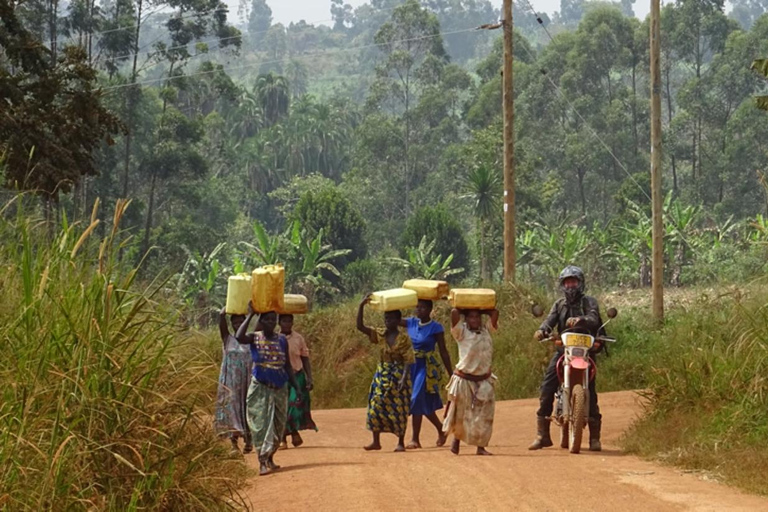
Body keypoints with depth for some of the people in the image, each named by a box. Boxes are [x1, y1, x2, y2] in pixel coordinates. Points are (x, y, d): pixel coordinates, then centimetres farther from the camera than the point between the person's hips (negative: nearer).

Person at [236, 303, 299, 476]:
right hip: (260, 388, -4)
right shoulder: (255, 338, -4)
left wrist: (296, 387, 4)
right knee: (261, 423, -8)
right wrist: (250, 316, -21)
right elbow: (239, 337, -27)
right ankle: (262, 462, -12)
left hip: (279, 389, 4)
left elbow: (287, 366, 11)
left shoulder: (282, 340, 7)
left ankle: (270, 458, 23)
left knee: (278, 424, 8)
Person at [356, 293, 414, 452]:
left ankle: (401, 442, 12)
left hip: (398, 374, -5)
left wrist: (404, 378, -23)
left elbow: (408, 360, -11)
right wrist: (361, 306, -15)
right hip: (382, 374, 5)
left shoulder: (403, 339, -9)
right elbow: (360, 327, -5)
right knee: (376, 406, 0)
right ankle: (376, 441, 8)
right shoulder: (380, 335, 3)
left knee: (399, 409, 0)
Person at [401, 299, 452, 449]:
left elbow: (443, 352, -8)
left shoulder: (436, 328, -11)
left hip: (427, 368, -6)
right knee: (425, 403, 13)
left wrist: (451, 374, -7)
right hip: (413, 365, 6)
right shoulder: (412, 323, 4)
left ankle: (415, 439, -4)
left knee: (417, 400, -10)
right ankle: (441, 429, 33)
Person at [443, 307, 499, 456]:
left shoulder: (486, 331, 5)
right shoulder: (461, 332, -7)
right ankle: (456, 439, 27)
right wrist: (464, 310, 1)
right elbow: (454, 313, -19)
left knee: (484, 416, 1)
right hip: (464, 380, -3)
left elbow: (495, 312, -4)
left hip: (484, 381, 3)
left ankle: (481, 446, 7)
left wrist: (481, 311, 7)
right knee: (461, 414, 7)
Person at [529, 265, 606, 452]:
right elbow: (551, 320, 0)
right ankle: (542, 434, -2)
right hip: (563, 349, 3)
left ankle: (595, 436, -5)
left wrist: (580, 320, -38)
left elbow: (594, 319, -15)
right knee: (547, 387, -9)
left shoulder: (589, 302, 5)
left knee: (590, 391, -12)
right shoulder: (560, 304, 18)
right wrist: (542, 330, -23)